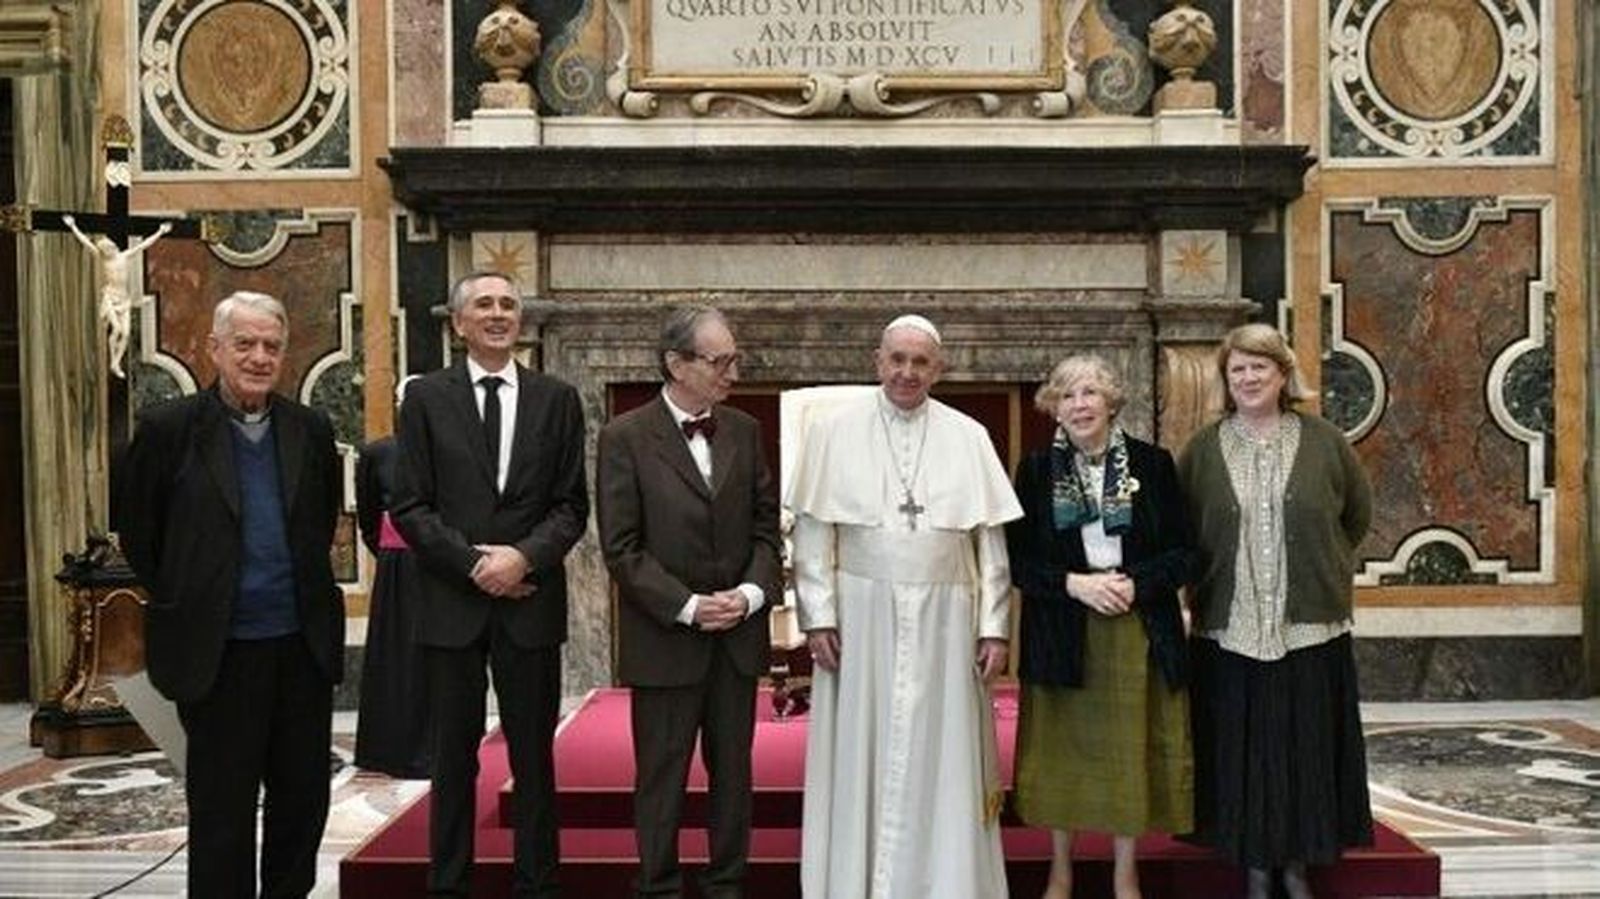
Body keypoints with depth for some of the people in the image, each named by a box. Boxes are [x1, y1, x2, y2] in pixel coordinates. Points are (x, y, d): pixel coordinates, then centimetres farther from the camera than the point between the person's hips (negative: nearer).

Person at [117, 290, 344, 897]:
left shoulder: (311, 430, 4)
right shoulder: (168, 427, -5)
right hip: (219, 650, -3)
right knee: (222, 812, 5)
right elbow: (136, 527, 4)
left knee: (303, 799, 13)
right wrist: (180, 600, 6)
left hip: (304, 644, 4)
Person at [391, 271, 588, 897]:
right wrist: (474, 564, -10)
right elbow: (410, 506, -1)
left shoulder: (557, 399, 7)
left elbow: (571, 505, 4)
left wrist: (523, 557, -12)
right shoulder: (426, 398, 4)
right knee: (454, 756, 7)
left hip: (532, 600, 1)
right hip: (451, 601, -1)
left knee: (534, 755, 6)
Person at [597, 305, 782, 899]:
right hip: (665, 641, -4)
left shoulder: (744, 431, 7)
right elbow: (621, 548, -10)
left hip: (738, 636, 4)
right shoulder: (625, 437, -7)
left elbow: (766, 525, 9)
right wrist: (689, 607, -15)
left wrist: (752, 592, -8)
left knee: (733, 772, 12)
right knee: (661, 777, 6)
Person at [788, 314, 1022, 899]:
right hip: (861, 617, -1)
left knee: (941, 758, 7)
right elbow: (813, 531, 0)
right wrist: (818, 616, -6)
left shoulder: (969, 438, 5)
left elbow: (991, 539, 4)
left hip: (944, 620, 1)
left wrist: (995, 626, 0)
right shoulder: (835, 432, 1)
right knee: (862, 758, 5)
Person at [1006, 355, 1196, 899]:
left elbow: (1184, 552, 2)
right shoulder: (1036, 471, 1)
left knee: (1130, 749, 6)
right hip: (1061, 635, 0)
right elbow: (1017, 561, 0)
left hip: (1138, 632, 0)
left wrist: (1136, 584, -14)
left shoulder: (1152, 463, 1)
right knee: (1063, 749, 7)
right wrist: (1073, 583, -15)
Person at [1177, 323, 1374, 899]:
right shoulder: (1203, 450, 3)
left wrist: (1326, 571, 14)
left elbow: (1357, 513, 16)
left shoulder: (1323, 442, 3)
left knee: (1305, 747, 6)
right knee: (1243, 749, 4)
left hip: (1310, 629, 0)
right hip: (1230, 630, 0)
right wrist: (1202, 589, 5)